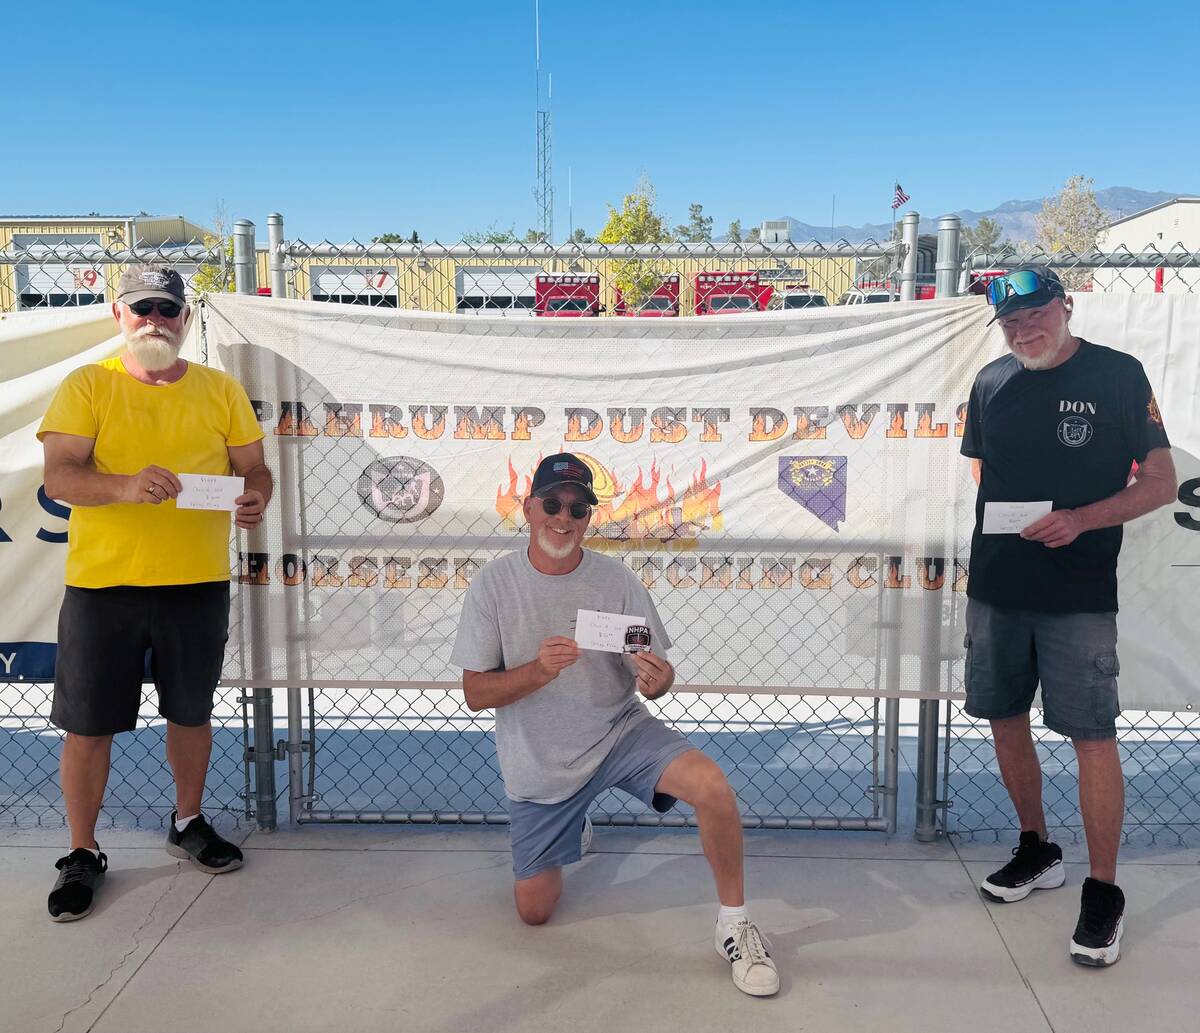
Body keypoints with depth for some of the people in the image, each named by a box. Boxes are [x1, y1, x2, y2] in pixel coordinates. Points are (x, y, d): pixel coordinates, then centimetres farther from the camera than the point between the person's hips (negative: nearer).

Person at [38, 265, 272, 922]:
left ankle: (187, 824, 37)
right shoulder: (86, 387, 0)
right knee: (88, 724, 5)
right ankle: (82, 855, 24)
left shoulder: (220, 391, 7)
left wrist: (256, 499, -17)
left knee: (191, 712, 16)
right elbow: (59, 476, -10)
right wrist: (127, 486, -29)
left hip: (197, 581, 2)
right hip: (102, 580, -2)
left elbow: (253, 469, 7)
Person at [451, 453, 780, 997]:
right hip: (539, 765, 1)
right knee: (534, 909, 8)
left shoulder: (616, 579, -9)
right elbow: (475, 693, -11)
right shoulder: (493, 583, -10)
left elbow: (654, 677, -6)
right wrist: (540, 670, -30)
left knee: (711, 785, -28)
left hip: (619, 731, 0)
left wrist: (657, 680, -31)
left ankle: (734, 924, -5)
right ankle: (571, 831, 41)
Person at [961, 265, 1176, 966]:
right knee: (1006, 720, 12)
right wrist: (991, 534, 5)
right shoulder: (991, 383, 9)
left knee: (1093, 737, -3)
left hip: (1080, 594, -5)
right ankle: (1037, 851, 32)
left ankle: (1104, 892, 12)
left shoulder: (1118, 375, -3)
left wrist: (1081, 519, -18)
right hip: (995, 588, 5)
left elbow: (1162, 482, -4)